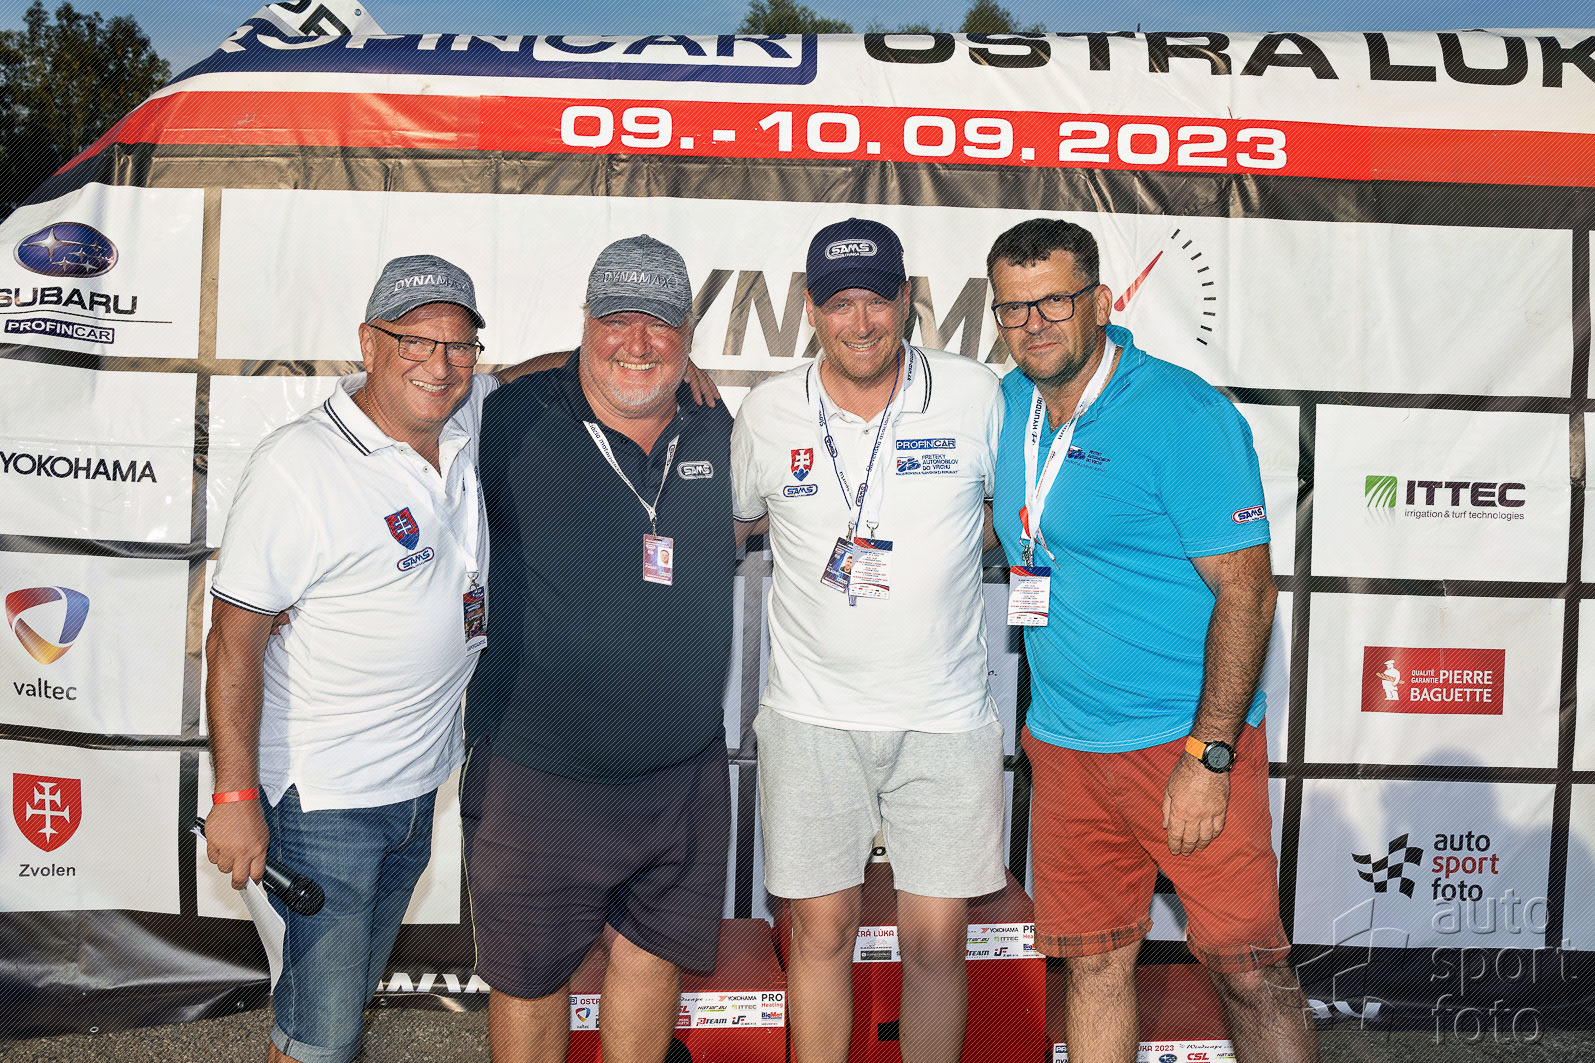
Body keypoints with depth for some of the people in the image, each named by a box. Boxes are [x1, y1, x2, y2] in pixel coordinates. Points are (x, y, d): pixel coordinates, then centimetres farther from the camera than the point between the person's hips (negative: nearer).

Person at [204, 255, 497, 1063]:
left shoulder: (474, 419, -1)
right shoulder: (296, 467, -19)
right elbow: (234, 637, -16)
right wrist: (235, 795, -16)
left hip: (423, 779, 6)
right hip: (325, 795, -6)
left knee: (359, 978, 24)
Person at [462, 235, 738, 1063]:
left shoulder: (718, 435, 3)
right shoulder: (513, 424, -9)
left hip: (687, 773, 4)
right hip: (539, 774, -3)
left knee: (654, 956, 19)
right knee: (530, 978, 14)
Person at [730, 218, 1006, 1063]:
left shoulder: (975, 397, -2)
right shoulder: (767, 412, 1)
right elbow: (730, 527, 18)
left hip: (944, 717, 0)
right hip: (813, 716, 1)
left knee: (938, 938, 6)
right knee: (820, 930, 9)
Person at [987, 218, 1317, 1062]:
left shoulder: (1183, 413, -14)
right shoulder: (1008, 405, 7)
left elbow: (1246, 589, -16)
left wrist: (1208, 757, -19)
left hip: (1187, 740, -6)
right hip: (1063, 746, 6)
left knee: (1249, 971, -2)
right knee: (1093, 961, 14)